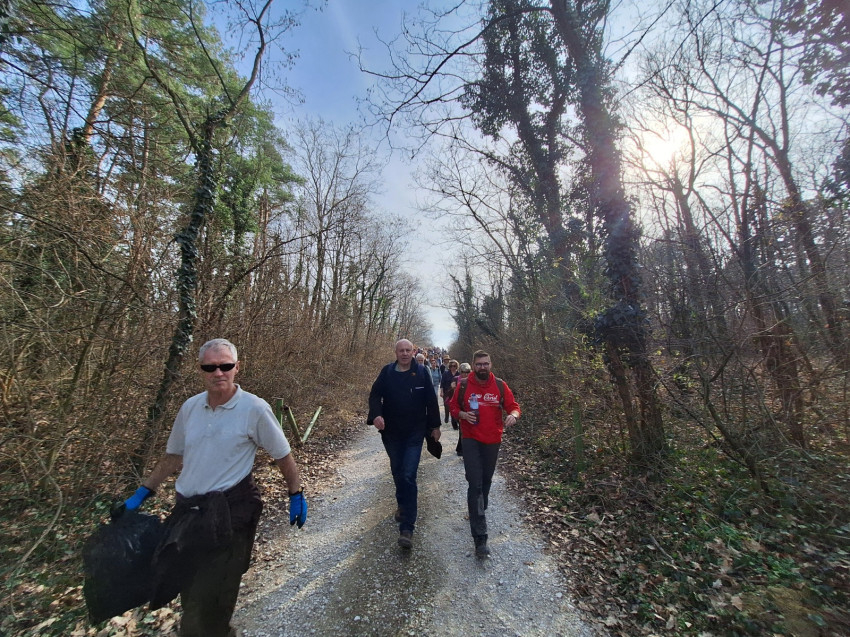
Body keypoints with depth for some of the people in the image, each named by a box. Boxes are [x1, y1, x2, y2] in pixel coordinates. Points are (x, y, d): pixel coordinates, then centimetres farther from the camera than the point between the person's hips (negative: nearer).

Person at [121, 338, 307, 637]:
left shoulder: (254, 408, -17)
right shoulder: (190, 407, 0)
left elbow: (283, 455, -8)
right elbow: (174, 456, 15)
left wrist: (296, 496, -4)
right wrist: (142, 493, 15)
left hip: (231, 511, -5)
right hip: (187, 509, 6)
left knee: (209, 597, 6)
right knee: (190, 591, 20)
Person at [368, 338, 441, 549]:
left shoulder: (421, 372, -8)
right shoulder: (387, 371, -5)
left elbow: (431, 400, -2)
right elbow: (375, 395, -5)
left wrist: (435, 425, 2)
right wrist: (376, 415, -23)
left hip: (415, 434, -2)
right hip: (391, 433, 3)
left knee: (409, 476, -6)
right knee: (397, 472, 20)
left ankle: (407, 528, 4)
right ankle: (403, 505, 46)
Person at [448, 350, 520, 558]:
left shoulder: (500, 385, -4)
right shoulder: (464, 385, -7)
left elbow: (513, 405, 1)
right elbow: (453, 406, 3)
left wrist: (513, 415, -21)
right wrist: (463, 414, -17)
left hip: (492, 440, 3)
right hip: (471, 440, -2)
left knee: (486, 480, 20)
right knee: (475, 484, -7)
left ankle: (479, 511, 48)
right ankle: (480, 537, 1)